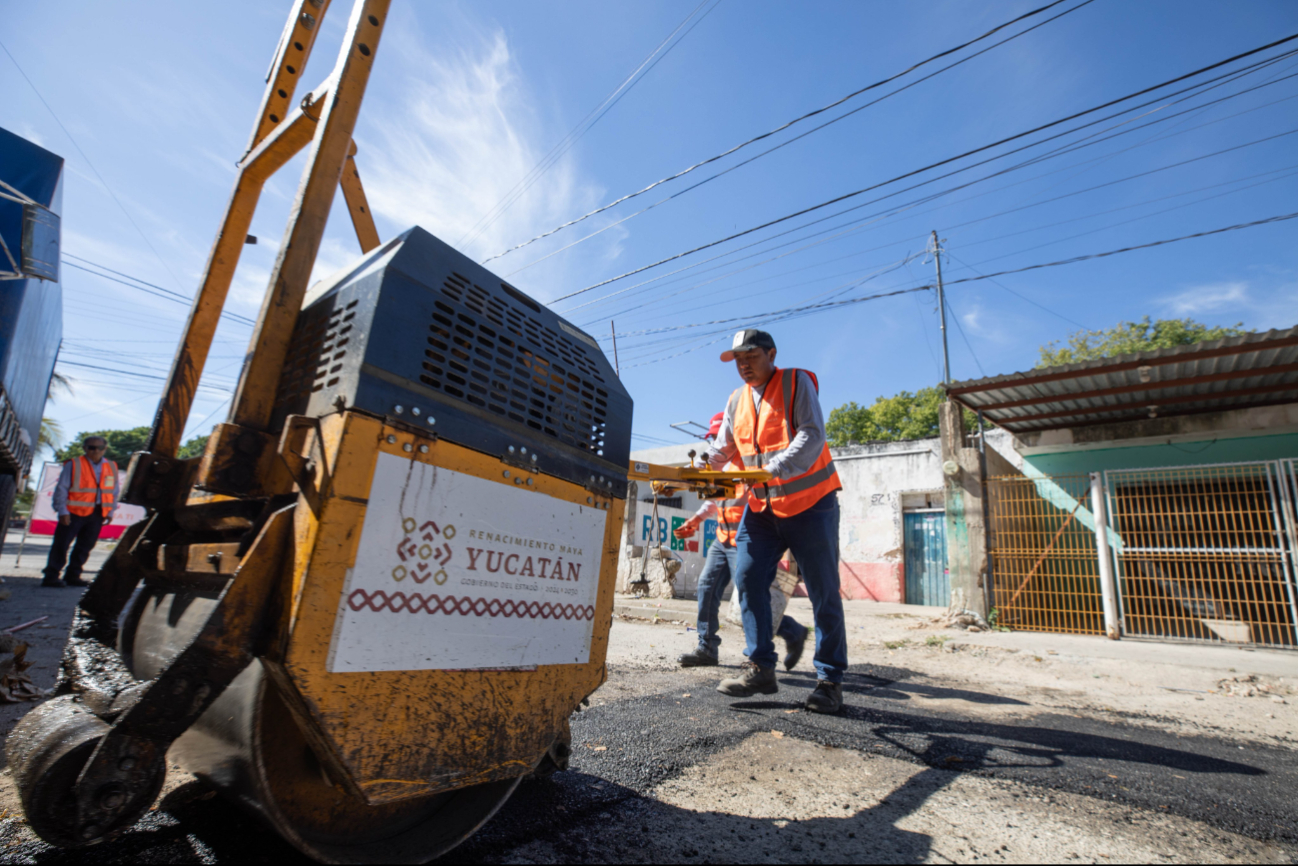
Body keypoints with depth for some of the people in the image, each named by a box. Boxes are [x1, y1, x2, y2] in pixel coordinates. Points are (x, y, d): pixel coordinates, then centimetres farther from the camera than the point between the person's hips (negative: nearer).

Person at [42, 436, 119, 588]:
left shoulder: (112, 467, 8)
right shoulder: (73, 465, -4)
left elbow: (115, 492, 15)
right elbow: (61, 489, -4)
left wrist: (110, 512, 10)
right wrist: (62, 511, -10)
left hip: (97, 514, 4)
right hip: (74, 512, -4)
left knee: (85, 546, 9)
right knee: (61, 544, -1)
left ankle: (73, 576, 19)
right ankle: (51, 577, 5)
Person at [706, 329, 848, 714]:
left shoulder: (797, 383, -6)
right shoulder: (737, 400, 12)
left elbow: (812, 436, -19)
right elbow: (720, 450, 8)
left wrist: (776, 468, -35)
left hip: (809, 502, -5)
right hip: (761, 506, 5)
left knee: (823, 592, 0)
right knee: (747, 578, -4)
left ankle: (830, 679, 13)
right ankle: (760, 667, 8)